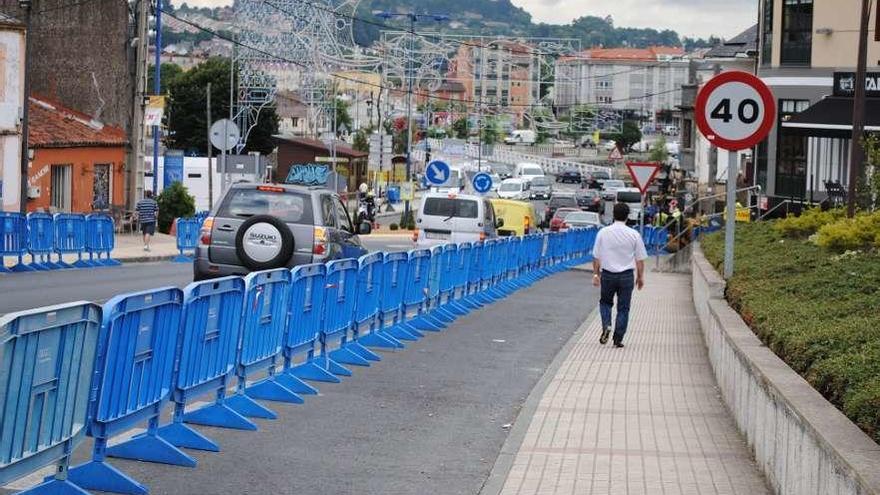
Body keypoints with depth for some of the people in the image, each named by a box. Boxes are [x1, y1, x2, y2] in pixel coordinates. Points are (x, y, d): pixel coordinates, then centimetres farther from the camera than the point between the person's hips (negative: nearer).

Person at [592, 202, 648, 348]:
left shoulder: (603, 232, -3)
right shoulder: (634, 235, -5)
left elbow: (596, 257, 1)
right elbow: (640, 259, 1)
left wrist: (596, 274, 11)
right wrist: (640, 277, 12)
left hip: (607, 275, 1)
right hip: (626, 275, -1)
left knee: (605, 302, 21)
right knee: (623, 308, 9)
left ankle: (606, 326, -4)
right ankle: (618, 339, 8)